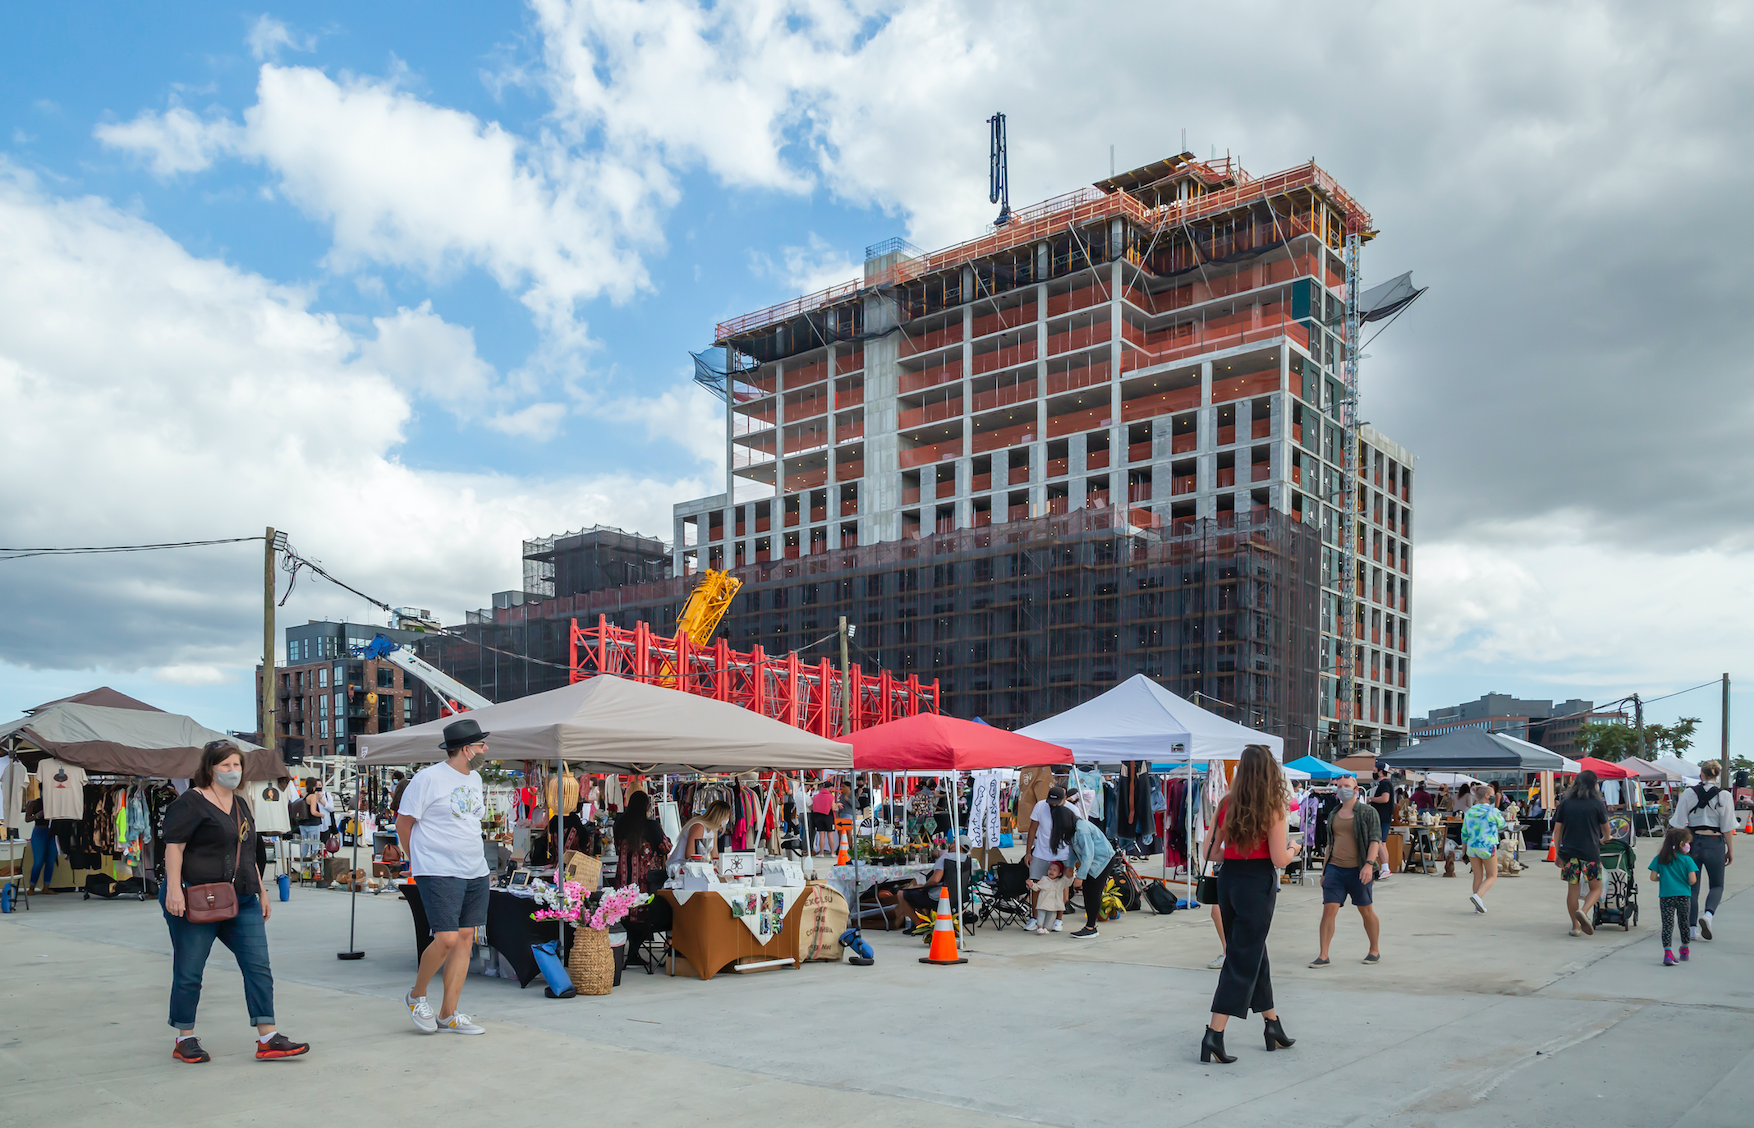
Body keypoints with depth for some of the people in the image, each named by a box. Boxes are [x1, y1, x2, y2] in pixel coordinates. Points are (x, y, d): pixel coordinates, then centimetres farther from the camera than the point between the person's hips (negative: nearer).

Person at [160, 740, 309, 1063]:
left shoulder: (241, 805, 18)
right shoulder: (191, 802, -6)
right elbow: (173, 845, -14)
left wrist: (261, 892, 22)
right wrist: (173, 888, -24)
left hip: (241, 902, 7)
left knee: (258, 966, -1)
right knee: (189, 972, 3)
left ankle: (268, 1039, -1)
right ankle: (184, 1040, 19)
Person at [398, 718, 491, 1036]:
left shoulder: (475, 778, 14)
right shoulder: (429, 778, -10)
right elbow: (403, 822, -4)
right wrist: (419, 860, 5)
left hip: (476, 872, 7)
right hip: (439, 874, -7)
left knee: (465, 939, 5)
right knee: (446, 939, -13)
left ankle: (448, 1015, 13)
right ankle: (417, 996, 13)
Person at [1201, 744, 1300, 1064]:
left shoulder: (1227, 805, 3)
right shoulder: (1273, 808, -10)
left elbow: (1210, 852, 6)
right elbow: (1279, 859, -13)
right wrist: (1293, 848, 8)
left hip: (1228, 880, 6)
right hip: (1258, 884, -5)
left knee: (1254, 954, 19)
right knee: (1243, 960, -1)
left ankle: (1272, 1025, 32)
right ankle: (1214, 1035, -6)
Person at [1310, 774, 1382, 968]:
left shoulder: (1367, 812, -2)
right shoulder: (1334, 814, 14)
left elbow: (1375, 839, -8)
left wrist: (1368, 863, -20)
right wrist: (1324, 869, 18)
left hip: (1357, 870, -4)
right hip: (1335, 868, 4)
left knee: (1366, 911, 9)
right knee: (1328, 910, -5)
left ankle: (1375, 950, 28)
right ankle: (1323, 956, -4)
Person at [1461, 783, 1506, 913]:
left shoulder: (1469, 812, 5)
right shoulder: (1492, 811, -9)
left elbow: (1464, 833, 8)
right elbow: (1501, 825, 10)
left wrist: (1464, 850, 16)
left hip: (1472, 847, 5)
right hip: (1487, 847, -5)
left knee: (1478, 877, 12)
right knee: (1492, 876, 7)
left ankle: (1478, 906, 13)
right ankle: (1478, 896, -16)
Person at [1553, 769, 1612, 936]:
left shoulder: (1565, 803, 5)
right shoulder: (1597, 804, -1)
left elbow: (1557, 830, 5)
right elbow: (1605, 827, 13)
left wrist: (1558, 853, 14)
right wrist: (1605, 838, 37)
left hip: (1569, 852, 2)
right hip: (1591, 852, -2)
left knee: (1572, 889, 11)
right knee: (1596, 888, 9)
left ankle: (1575, 926, 13)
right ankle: (1583, 911, -17)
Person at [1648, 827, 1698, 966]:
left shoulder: (1659, 859, -1)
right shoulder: (1687, 860, -5)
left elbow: (1653, 877, -5)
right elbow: (1693, 880, -11)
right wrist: (1686, 883, 11)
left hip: (1666, 896, 0)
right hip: (1684, 896, 0)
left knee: (1667, 924, -3)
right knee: (1683, 923, 20)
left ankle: (1667, 952, -17)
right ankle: (1685, 950, 37)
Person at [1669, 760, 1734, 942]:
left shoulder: (1689, 793, -2)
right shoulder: (1724, 796, -5)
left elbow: (1679, 823, -1)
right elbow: (1728, 828, -4)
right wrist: (1730, 850, 5)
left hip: (1692, 841, 1)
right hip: (1714, 843, -1)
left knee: (1692, 887, 9)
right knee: (1717, 885, 14)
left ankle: (1692, 929, 7)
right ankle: (1708, 914, -14)